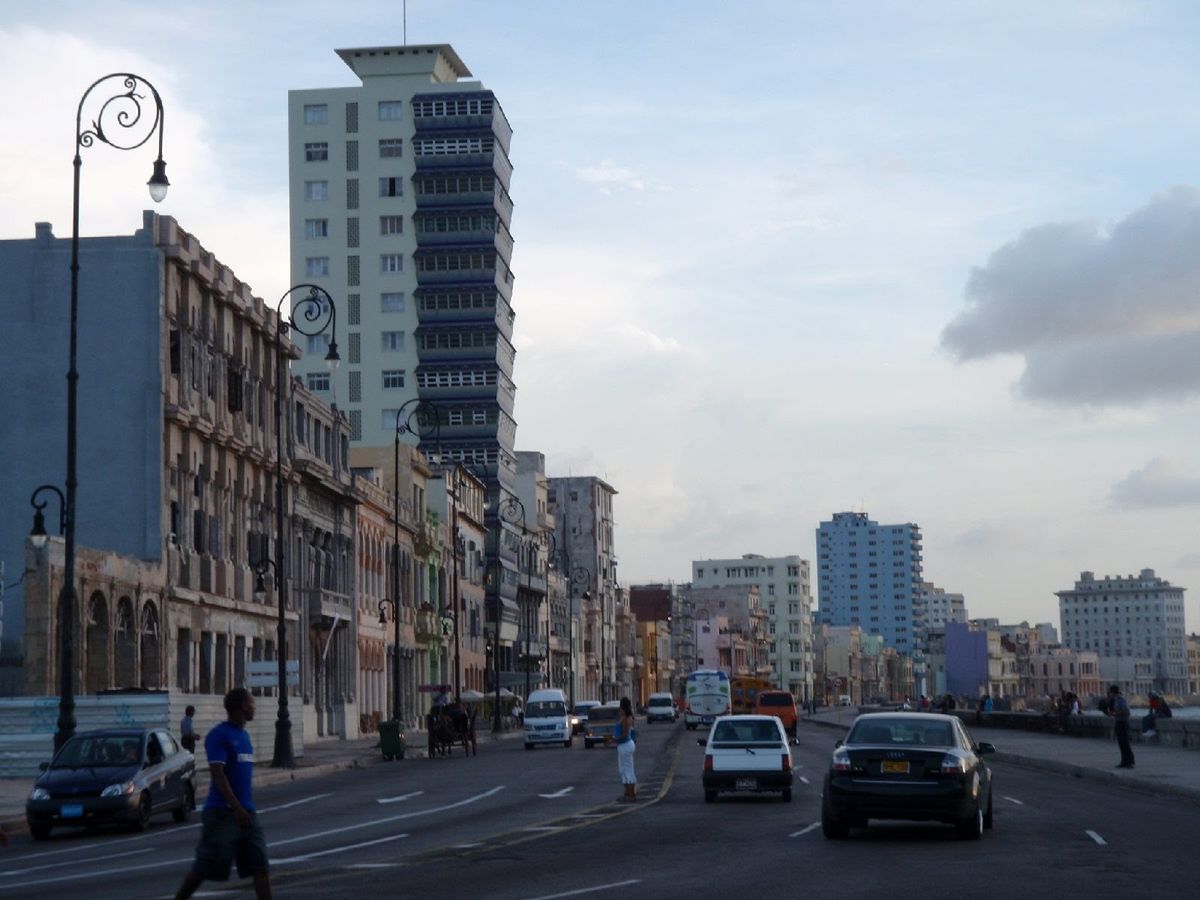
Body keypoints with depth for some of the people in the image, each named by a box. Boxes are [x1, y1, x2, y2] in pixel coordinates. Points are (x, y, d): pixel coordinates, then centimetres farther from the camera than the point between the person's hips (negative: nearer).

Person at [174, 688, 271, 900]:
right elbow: (218, 775, -19)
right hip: (223, 812, -8)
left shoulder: (244, 735, 16)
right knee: (204, 868, -1)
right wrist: (238, 808, -26)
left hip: (246, 812, 8)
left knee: (260, 865, -1)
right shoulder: (218, 735, -11)